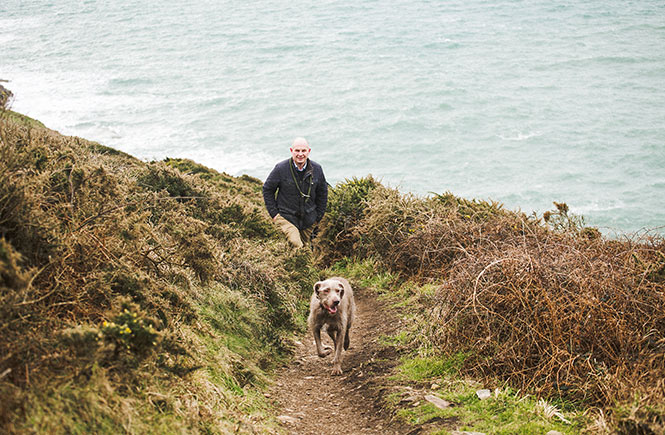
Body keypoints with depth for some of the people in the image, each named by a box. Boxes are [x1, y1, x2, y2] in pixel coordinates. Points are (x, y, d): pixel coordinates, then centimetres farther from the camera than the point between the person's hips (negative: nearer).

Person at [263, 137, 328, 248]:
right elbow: (267, 189, 1)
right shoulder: (281, 168, -12)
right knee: (296, 246, -21)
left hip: (308, 219, 4)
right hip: (286, 217, -4)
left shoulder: (316, 169, -2)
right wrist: (274, 213, -3)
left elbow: (322, 193, 12)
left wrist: (318, 216, 9)